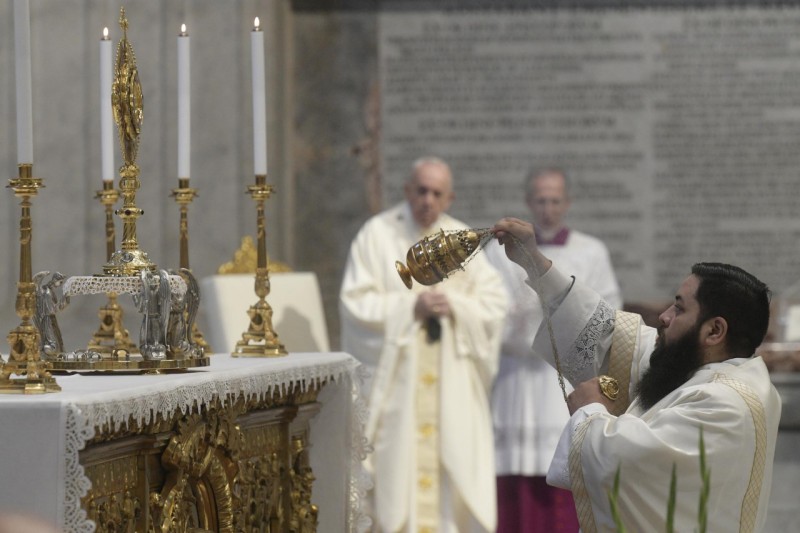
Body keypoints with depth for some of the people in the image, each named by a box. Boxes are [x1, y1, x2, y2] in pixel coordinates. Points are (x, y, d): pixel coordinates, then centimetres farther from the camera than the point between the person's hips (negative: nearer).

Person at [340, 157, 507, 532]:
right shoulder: (378, 235, 1)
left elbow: (494, 304, 5)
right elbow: (356, 303, -6)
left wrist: (454, 306, -12)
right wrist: (410, 307, -16)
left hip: (453, 384, 3)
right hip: (396, 378, -3)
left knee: (456, 461, 0)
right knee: (400, 465, -7)